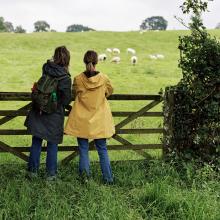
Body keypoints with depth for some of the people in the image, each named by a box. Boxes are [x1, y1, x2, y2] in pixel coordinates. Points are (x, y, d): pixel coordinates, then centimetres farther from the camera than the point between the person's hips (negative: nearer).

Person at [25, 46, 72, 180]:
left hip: (39, 112, 4)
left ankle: (33, 170, 22)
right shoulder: (65, 78, -17)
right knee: (52, 144, 9)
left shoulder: (46, 69, -6)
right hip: (55, 115, -3)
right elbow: (67, 100, -13)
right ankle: (51, 173, 16)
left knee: (36, 142, 13)